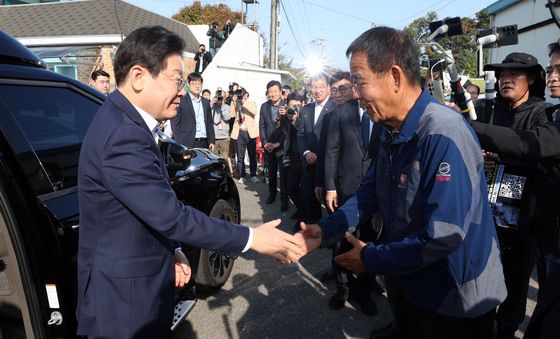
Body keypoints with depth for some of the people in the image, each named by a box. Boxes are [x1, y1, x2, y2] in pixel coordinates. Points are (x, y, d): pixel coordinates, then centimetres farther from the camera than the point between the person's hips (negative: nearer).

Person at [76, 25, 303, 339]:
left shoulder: (125, 122, 4)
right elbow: (171, 216, -29)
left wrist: (171, 253, 5)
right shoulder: (123, 136, -28)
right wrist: (250, 239, -21)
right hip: (126, 300, -9)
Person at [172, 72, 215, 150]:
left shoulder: (206, 102, 16)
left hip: (204, 143, 5)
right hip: (187, 144, -5)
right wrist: (179, 145, -10)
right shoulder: (181, 101, 0)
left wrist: (212, 141, 10)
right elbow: (175, 124, -4)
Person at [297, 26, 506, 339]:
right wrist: (324, 230, -10)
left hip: (457, 301, -7)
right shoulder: (391, 131, 0)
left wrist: (371, 259, -19)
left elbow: (444, 236, -31)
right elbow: (371, 193, 3)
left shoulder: (444, 135, -28)